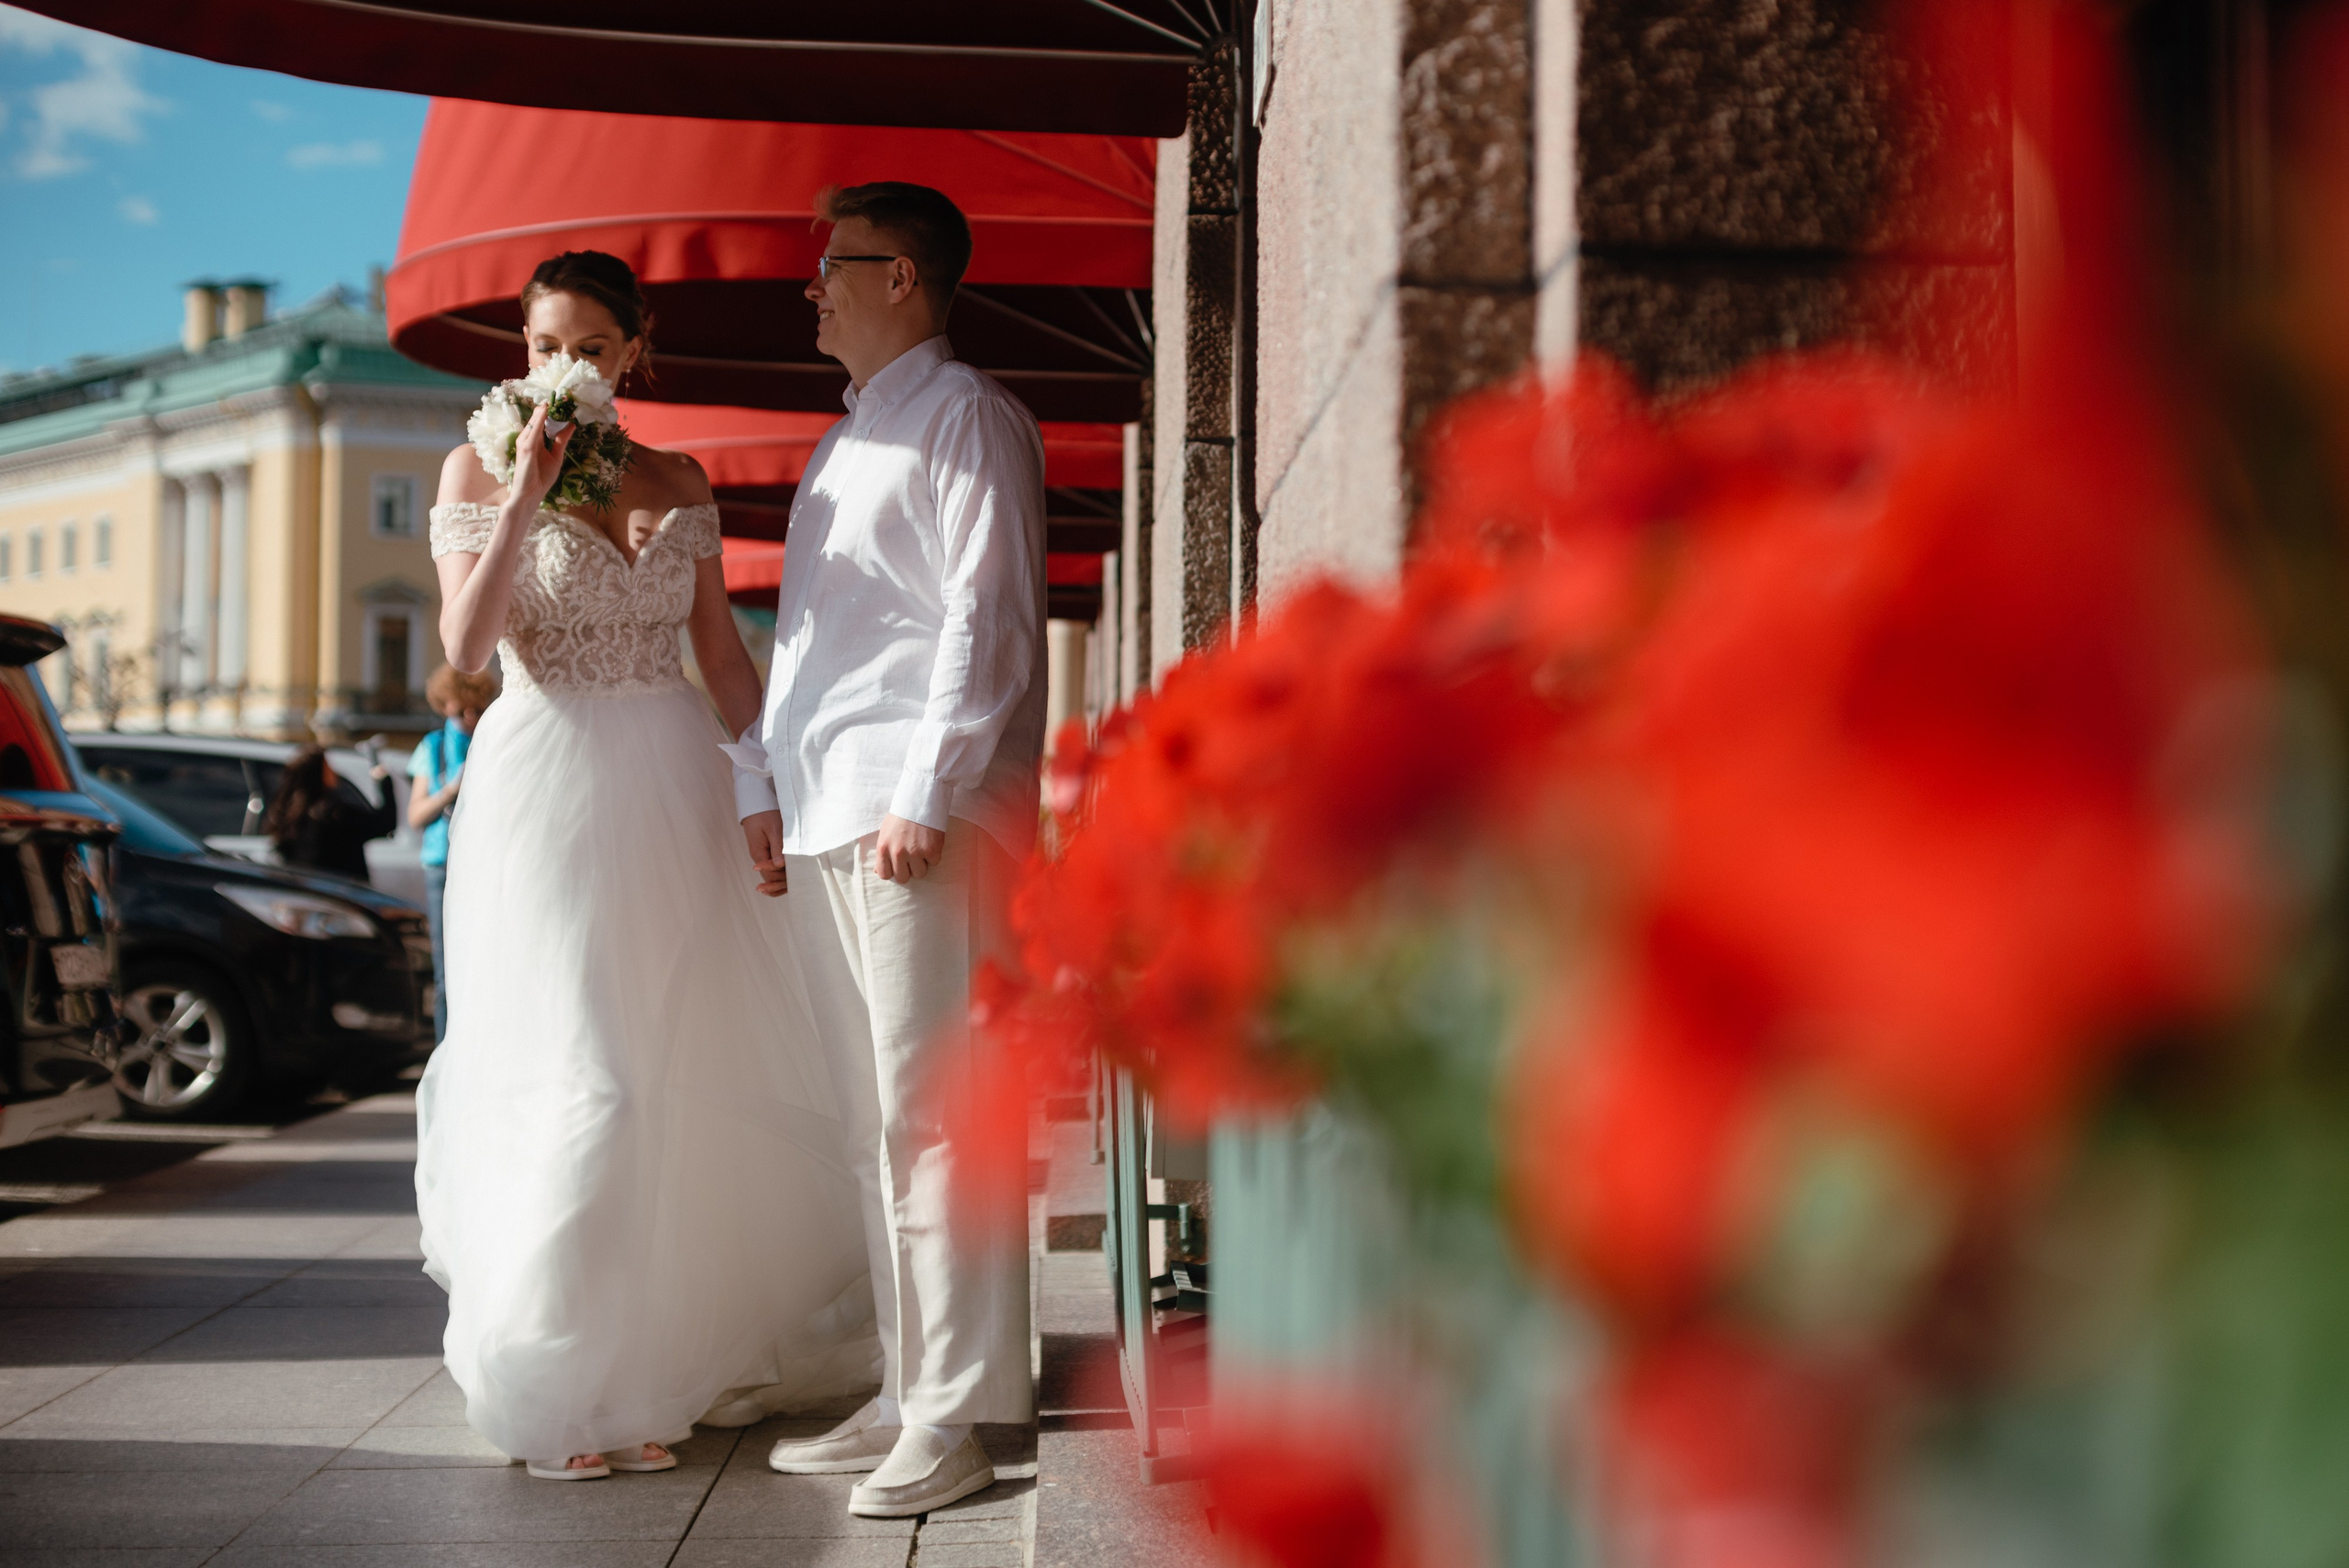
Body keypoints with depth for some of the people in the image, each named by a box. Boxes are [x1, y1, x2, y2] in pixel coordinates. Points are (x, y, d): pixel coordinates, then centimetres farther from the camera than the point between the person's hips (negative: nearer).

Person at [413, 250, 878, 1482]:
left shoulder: (678, 484, 10)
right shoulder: (478, 471, 1)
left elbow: (721, 654, 12)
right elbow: (466, 647, -12)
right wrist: (528, 492, -17)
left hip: (673, 790, 4)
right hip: (547, 791, -4)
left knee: (694, 1066, 6)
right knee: (575, 1083, -6)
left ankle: (664, 1357, 23)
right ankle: (564, 1387, 6)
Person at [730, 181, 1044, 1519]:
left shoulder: (966, 416, -1)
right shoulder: (846, 440, 26)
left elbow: (986, 620, -11)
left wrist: (926, 793, -18)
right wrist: (763, 787, 20)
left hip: (917, 814, -9)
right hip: (822, 819, 9)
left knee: (930, 1110, -9)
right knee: (872, 1119, 9)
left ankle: (956, 1419, -5)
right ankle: (907, 1396, 15)